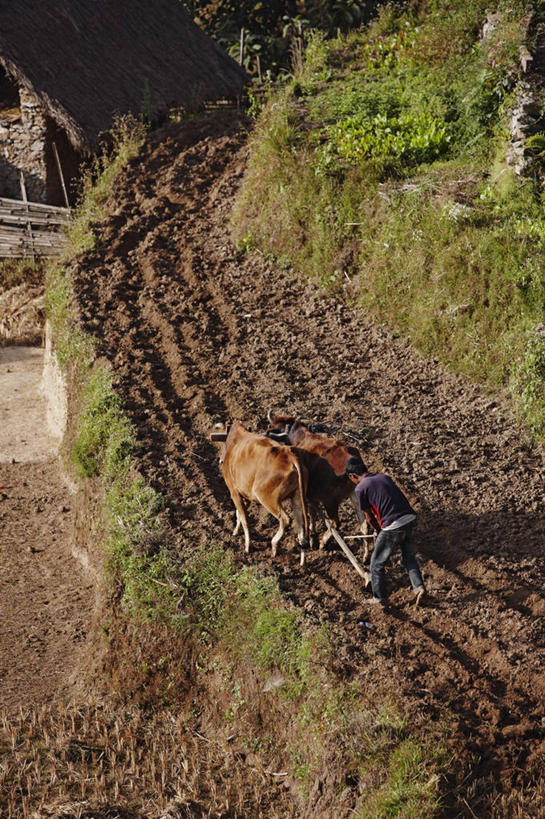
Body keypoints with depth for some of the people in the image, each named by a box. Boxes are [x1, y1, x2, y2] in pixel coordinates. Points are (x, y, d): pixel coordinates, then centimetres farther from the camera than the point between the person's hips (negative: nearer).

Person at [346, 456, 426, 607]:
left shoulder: (360, 488, -2)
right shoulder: (384, 477, 17)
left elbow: (369, 518, 6)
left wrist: (379, 531, 24)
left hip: (393, 526, -6)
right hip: (410, 519, 6)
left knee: (377, 563, 13)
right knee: (408, 556, 28)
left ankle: (380, 599, 24)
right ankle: (419, 586, 17)